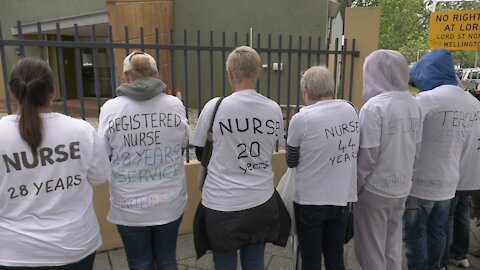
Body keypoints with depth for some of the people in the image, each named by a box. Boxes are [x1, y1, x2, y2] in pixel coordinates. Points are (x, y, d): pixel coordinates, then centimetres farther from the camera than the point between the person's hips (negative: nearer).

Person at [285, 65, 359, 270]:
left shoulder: (301, 119, -18)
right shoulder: (351, 110, -2)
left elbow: (291, 162, -5)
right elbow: (352, 147, 10)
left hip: (310, 200, -5)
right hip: (342, 198, 5)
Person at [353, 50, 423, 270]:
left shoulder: (374, 106, -20)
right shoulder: (413, 105, 0)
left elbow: (368, 155, -19)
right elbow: (416, 148, 6)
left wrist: (356, 185, -5)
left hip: (375, 189, -6)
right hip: (402, 188, 6)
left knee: (371, 250, 12)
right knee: (393, 247, 21)